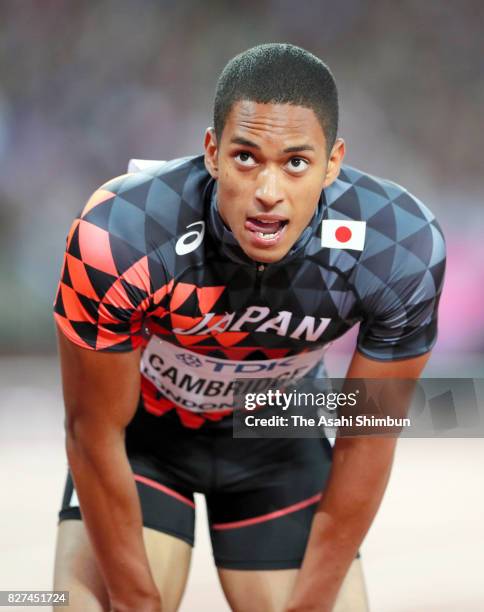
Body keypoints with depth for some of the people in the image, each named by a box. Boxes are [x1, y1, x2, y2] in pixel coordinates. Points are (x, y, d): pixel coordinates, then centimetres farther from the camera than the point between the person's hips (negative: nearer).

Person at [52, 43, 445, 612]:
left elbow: (364, 447, -16)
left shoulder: (403, 250, -30)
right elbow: (96, 435, -22)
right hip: (144, 429, -2)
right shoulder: (119, 237, -36)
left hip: (276, 433, 2)